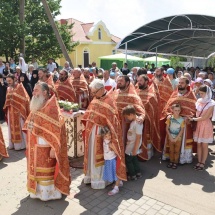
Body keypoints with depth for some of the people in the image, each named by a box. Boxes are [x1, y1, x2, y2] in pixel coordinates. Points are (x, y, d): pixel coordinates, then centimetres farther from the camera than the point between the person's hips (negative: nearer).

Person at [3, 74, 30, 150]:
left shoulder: (20, 87, -6)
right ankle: (13, 144, 20)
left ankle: (21, 144, 9)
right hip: (11, 111, 6)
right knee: (12, 128, 10)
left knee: (19, 127, 0)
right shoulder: (8, 89, 11)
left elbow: (24, 98, -12)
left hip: (19, 110, -6)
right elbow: (7, 100, 15)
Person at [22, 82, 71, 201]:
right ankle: (38, 190, 36)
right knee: (36, 169, 18)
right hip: (35, 146, 8)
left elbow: (56, 130, -21)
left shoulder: (51, 107, -18)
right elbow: (29, 125, 22)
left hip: (45, 147, -8)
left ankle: (47, 192, 24)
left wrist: (53, 148, -23)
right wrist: (29, 126, 3)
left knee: (45, 171, 7)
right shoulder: (35, 106, 8)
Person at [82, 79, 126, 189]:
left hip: (100, 132, -7)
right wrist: (86, 127, 12)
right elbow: (88, 114, 16)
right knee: (91, 154, 17)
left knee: (97, 156, 5)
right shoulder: (95, 98, 7)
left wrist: (111, 137, -21)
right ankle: (91, 175, 34)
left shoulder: (109, 101, -16)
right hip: (90, 131, 7)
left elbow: (112, 120, -19)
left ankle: (99, 179, 21)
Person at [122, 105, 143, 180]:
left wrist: (135, 149, -21)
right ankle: (138, 173, 36)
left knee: (128, 160, 7)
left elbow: (138, 138, -26)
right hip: (130, 145, 9)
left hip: (133, 147, -9)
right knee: (134, 159, 21)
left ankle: (132, 175, 22)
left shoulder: (138, 123, -28)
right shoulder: (133, 121, 0)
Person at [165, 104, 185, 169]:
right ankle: (171, 162, 24)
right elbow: (167, 128, -5)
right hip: (170, 138, 1)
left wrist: (176, 138, -14)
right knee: (171, 150, 11)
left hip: (178, 138, -1)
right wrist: (170, 137, -12)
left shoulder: (182, 119, -11)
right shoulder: (169, 117, -9)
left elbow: (182, 130, -9)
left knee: (177, 151, 8)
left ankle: (175, 163, 19)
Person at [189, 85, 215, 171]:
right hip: (198, 125, 5)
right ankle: (199, 162, 21)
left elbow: (204, 118, -16)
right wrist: (192, 117, -6)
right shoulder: (199, 101, 2)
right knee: (199, 144, 10)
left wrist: (193, 119, -13)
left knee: (204, 145, 6)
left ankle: (203, 163, 16)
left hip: (206, 126, -4)